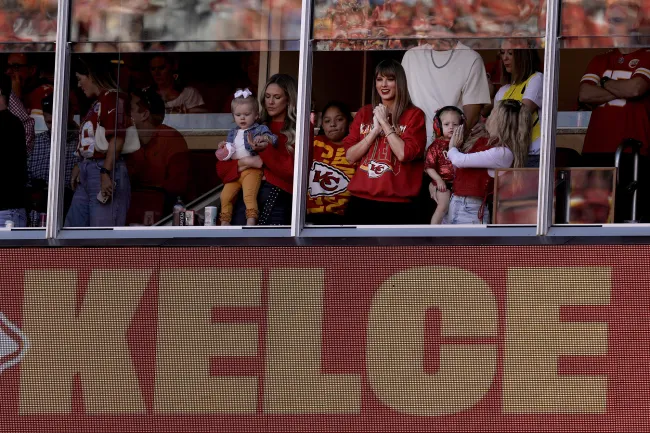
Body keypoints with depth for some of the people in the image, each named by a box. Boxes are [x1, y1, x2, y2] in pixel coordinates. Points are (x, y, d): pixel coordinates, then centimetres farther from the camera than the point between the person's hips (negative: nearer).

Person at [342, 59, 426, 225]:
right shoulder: (364, 114, 13)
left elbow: (403, 154, -12)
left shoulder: (414, 115, 1)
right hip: (361, 201, 4)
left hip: (396, 205, -4)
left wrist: (384, 122, -6)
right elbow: (350, 156, 6)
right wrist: (375, 130, -5)